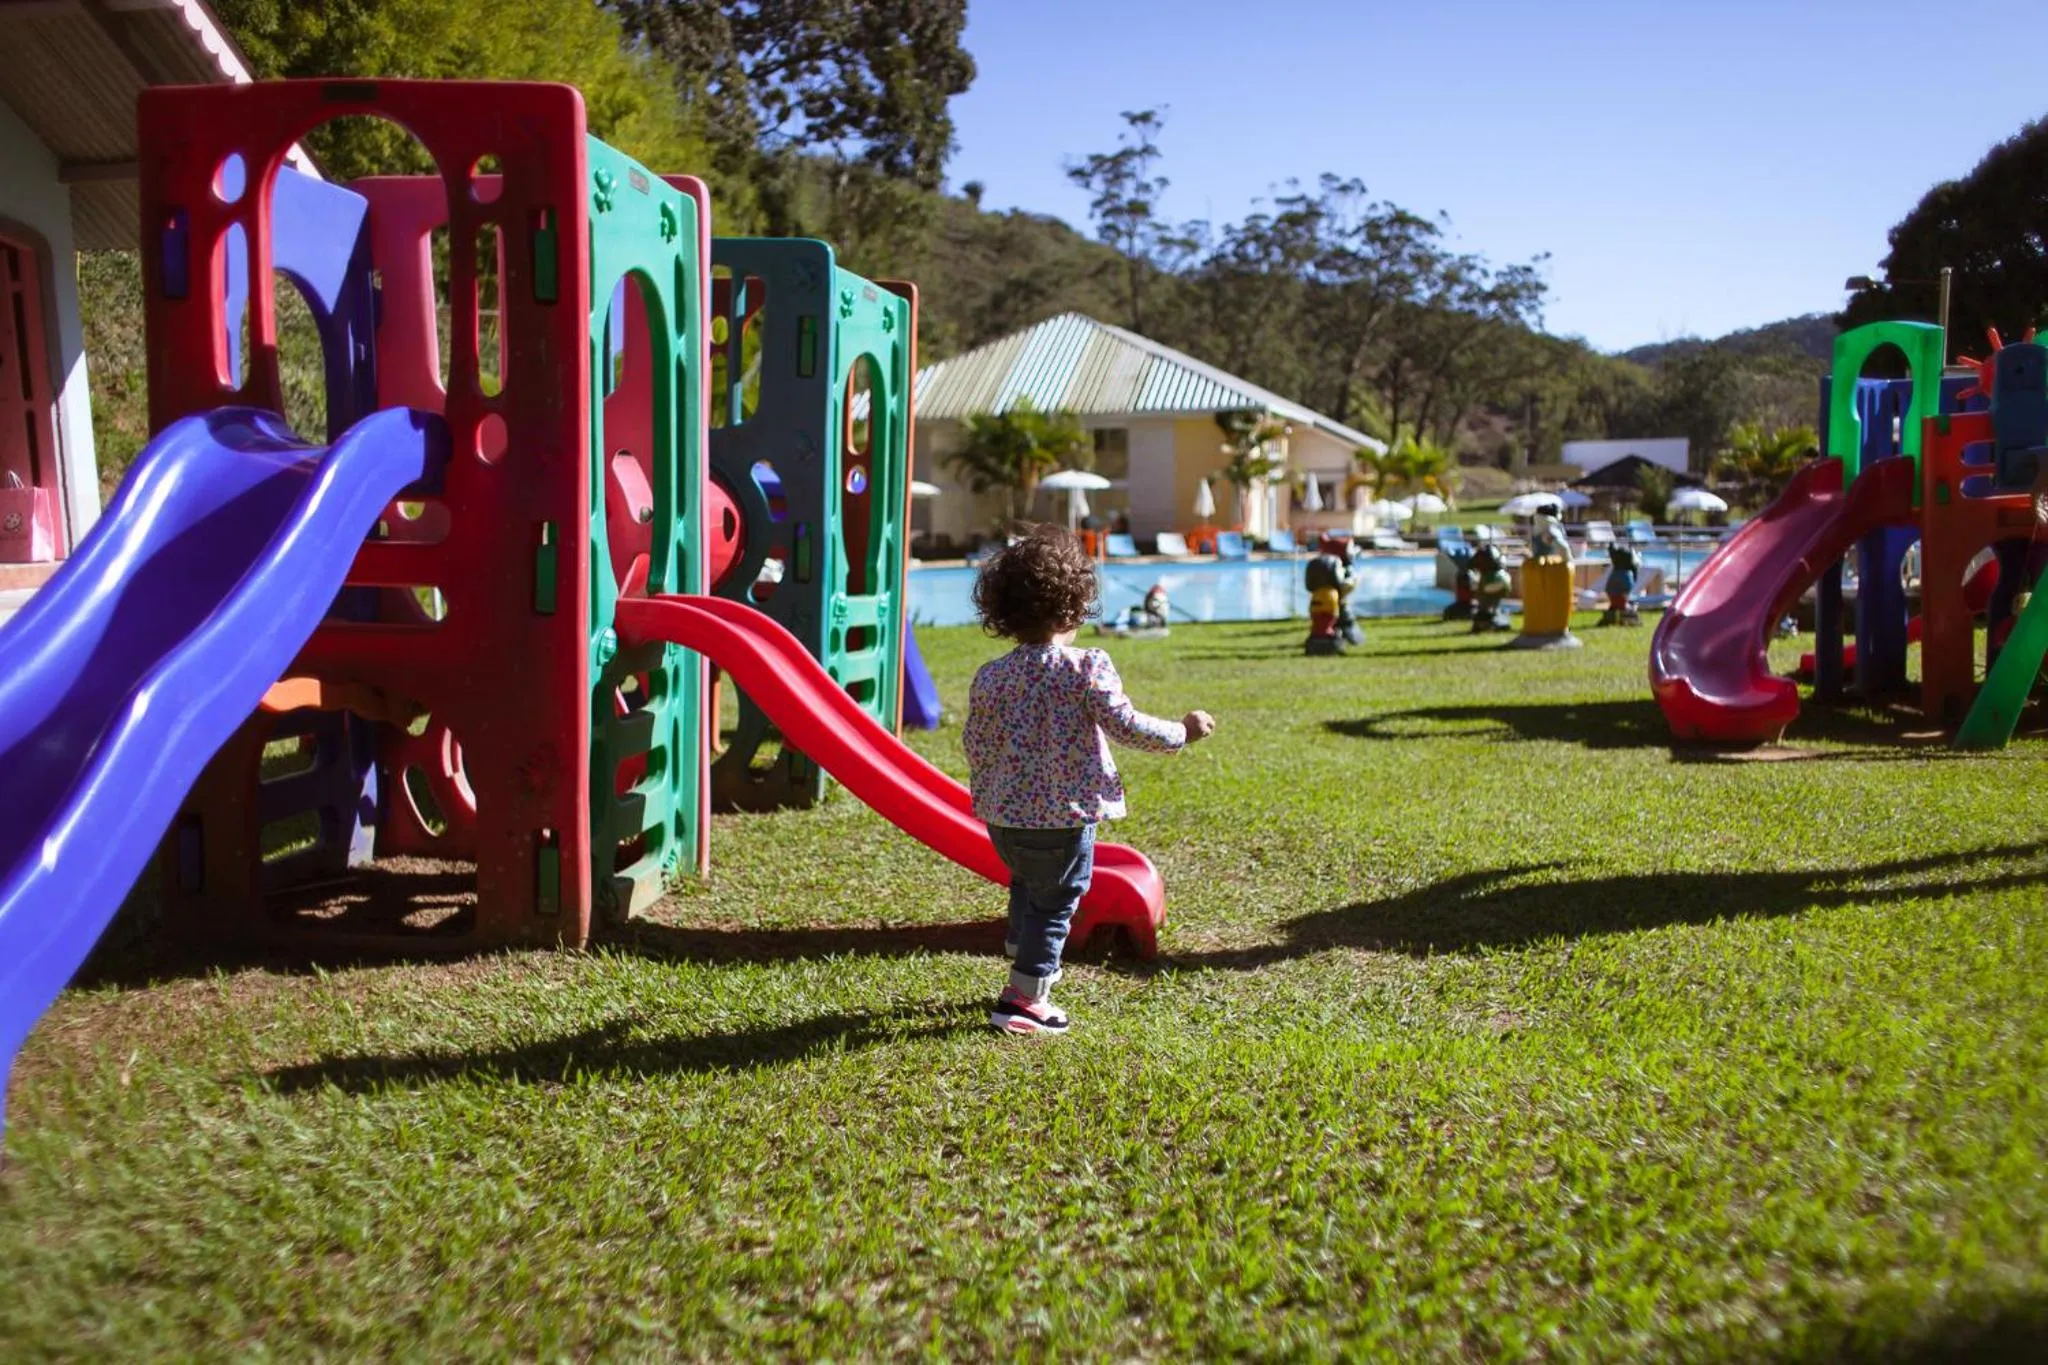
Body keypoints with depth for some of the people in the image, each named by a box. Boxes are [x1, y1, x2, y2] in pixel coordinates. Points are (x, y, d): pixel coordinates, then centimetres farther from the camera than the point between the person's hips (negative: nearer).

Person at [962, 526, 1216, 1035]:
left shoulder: (989, 676, -1)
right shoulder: (1086, 667, -14)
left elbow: (975, 744, 5)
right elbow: (1125, 725, -17)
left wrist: (985, 794, 23)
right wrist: (1183, 732, -2)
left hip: (1005, 817, 5)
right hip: (1065, 819, -5)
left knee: (1027, 886, 30)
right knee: (1055, 903, 8)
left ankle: (1025, 961, 46)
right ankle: (1023, 999, 8)